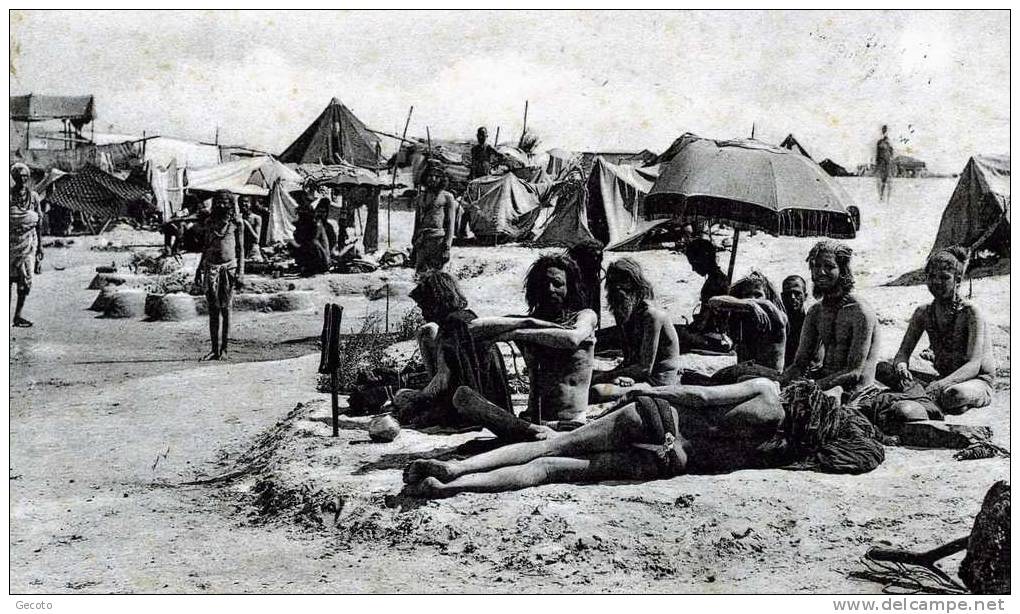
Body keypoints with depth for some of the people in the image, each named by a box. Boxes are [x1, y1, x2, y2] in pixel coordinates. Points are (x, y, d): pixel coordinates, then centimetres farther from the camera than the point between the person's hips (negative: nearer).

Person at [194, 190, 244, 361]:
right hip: (211, 267, 3)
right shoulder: (209, 221, 11)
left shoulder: (235, 222, 2)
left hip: (229, 266, -3)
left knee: (225, 308, 0)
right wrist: (199, 269, 15)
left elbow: (241, 248, 3)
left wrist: (241, 272, -5)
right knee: (213, 309, 2)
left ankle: (223, 349, 4)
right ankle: (215, 349, 4)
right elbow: (206, 247, 18)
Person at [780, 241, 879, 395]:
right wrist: (779, 383, -17)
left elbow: (854, 373, -18)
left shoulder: (860, 312, -12)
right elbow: (800, 364, 5)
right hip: (825, 381, 7)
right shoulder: (815, 312, 10)